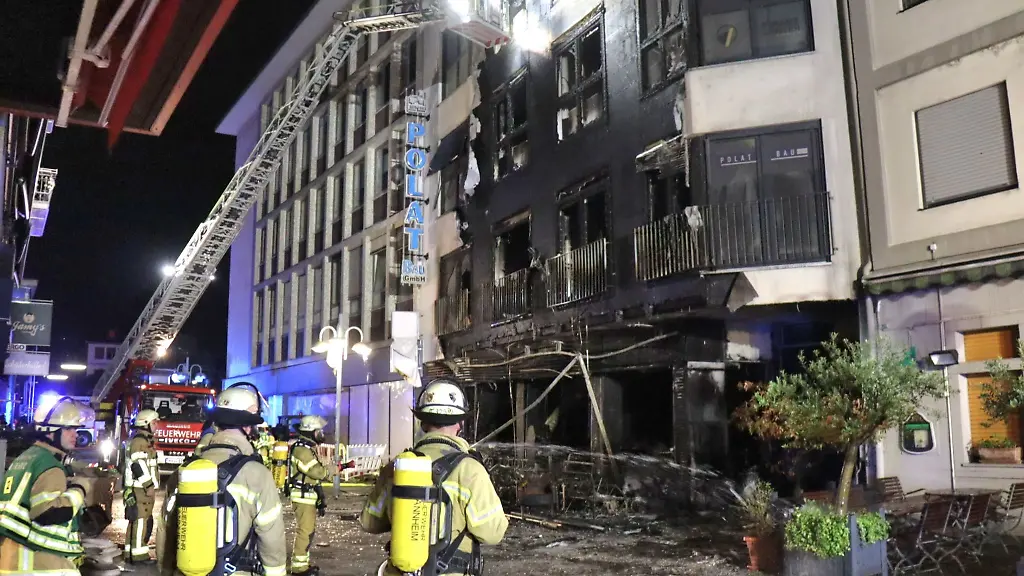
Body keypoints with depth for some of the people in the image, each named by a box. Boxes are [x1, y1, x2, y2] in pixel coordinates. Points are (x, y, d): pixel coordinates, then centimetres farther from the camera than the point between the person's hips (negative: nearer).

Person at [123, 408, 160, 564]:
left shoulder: (144, 441, 21)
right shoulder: (139, 442, -14)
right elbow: (139, 466, -22)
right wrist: (149, 486, -21)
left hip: (142, 489, 11)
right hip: (140, 489, -11)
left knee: (139, 522, 14)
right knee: (141, 521, -10)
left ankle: (131, 553, 21)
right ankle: (138, 555, -9)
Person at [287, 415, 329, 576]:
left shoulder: (307, 447, 15)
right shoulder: (302, 449, -19)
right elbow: (317, 472, -25)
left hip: (307, 496, 10)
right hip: (303, 496, -10)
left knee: (307, 530, 15)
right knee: (305, 531, -8)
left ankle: (302, 563, 23)